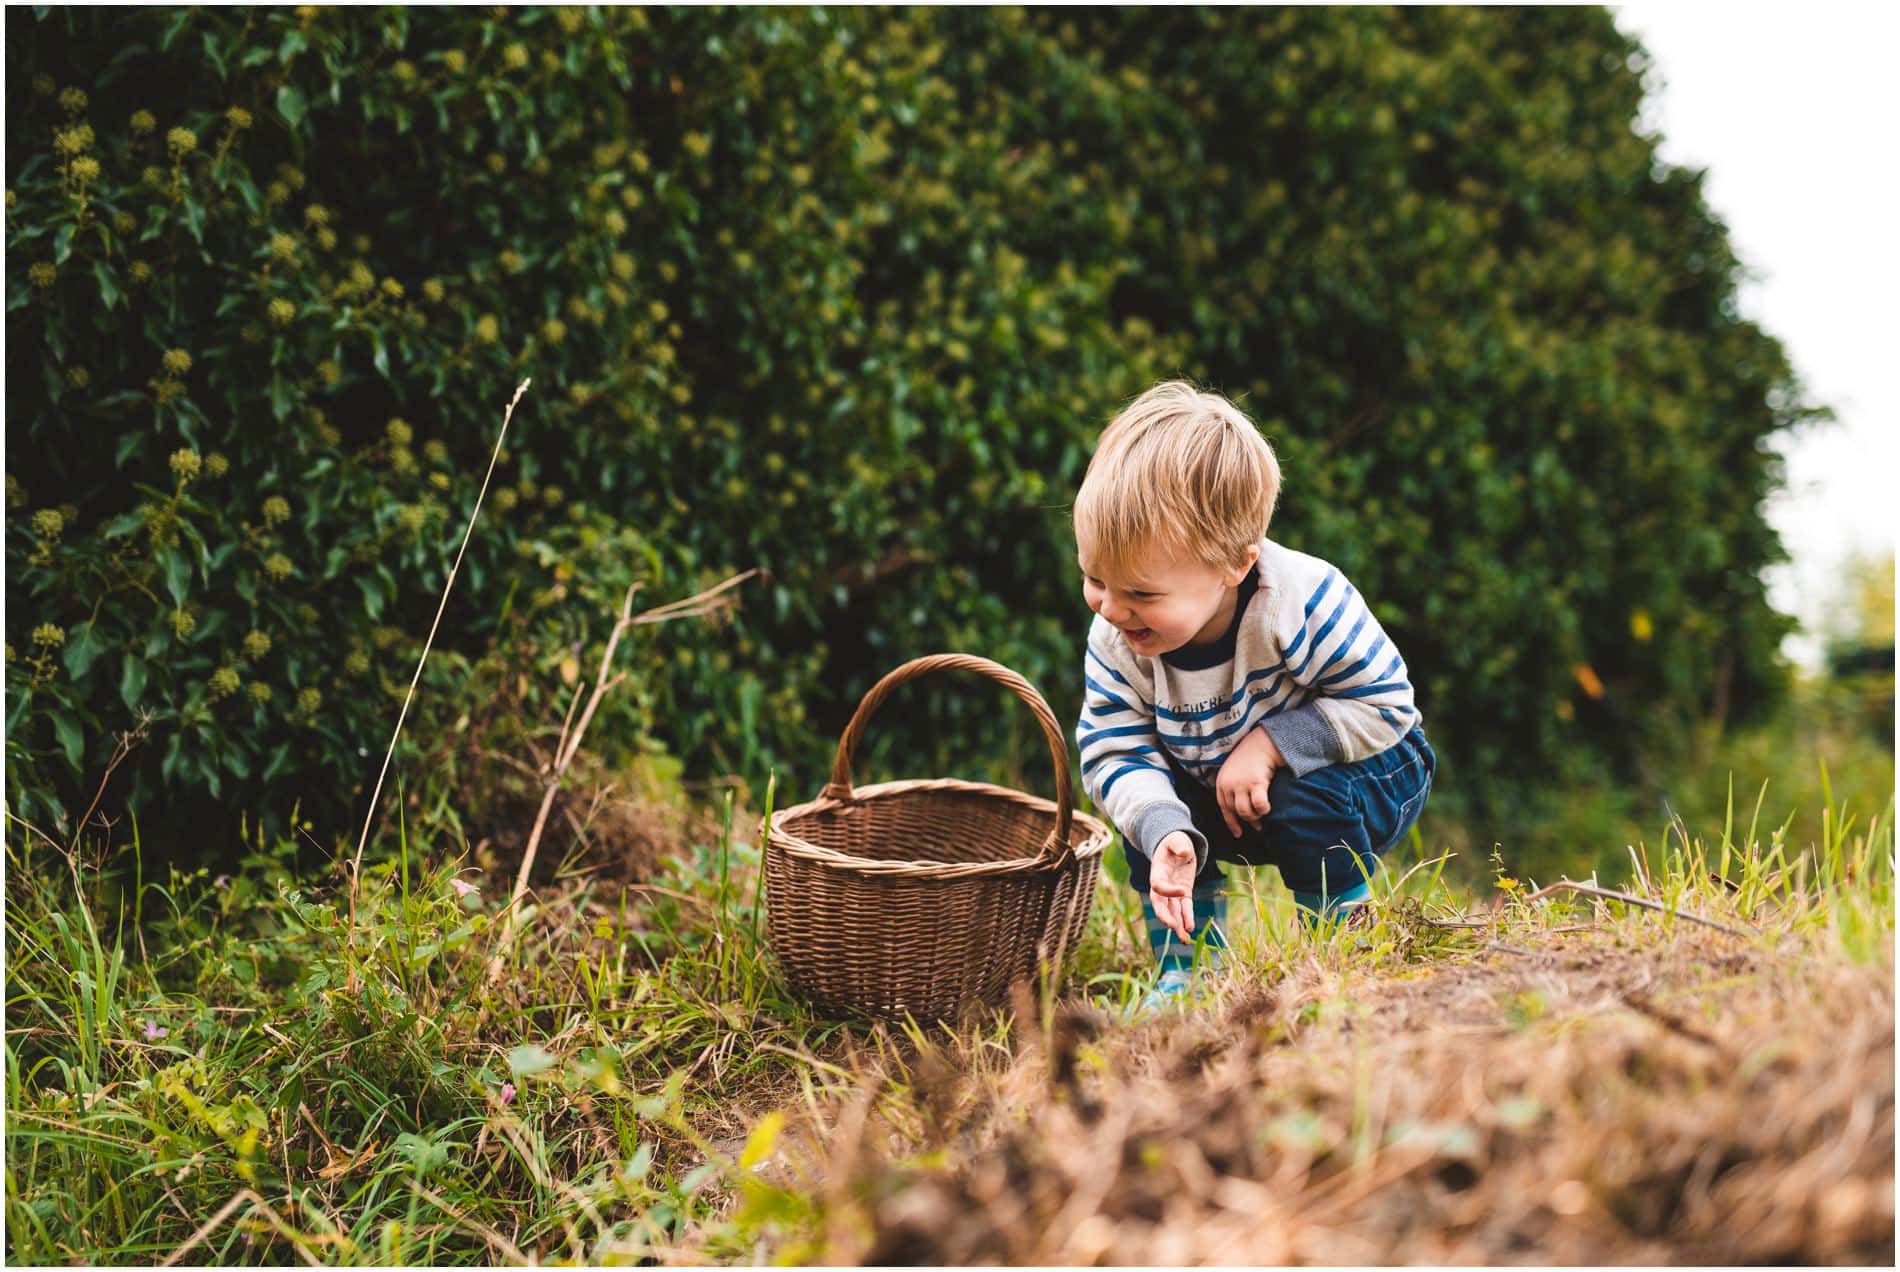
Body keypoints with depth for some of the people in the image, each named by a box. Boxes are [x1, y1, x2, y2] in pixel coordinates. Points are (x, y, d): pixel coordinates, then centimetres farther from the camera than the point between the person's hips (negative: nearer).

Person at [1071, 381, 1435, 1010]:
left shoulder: (1304, 602, -34)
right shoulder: (1115, 644, -22)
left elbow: (1385, 703, -26)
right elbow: (1114, 752, -22)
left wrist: (1269, 744, -35)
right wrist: (1164, 830, -42)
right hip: (1215, 796, 5)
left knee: (1305, 800, -33)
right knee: (1142, 806, -15)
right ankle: (1189, 969, 0)